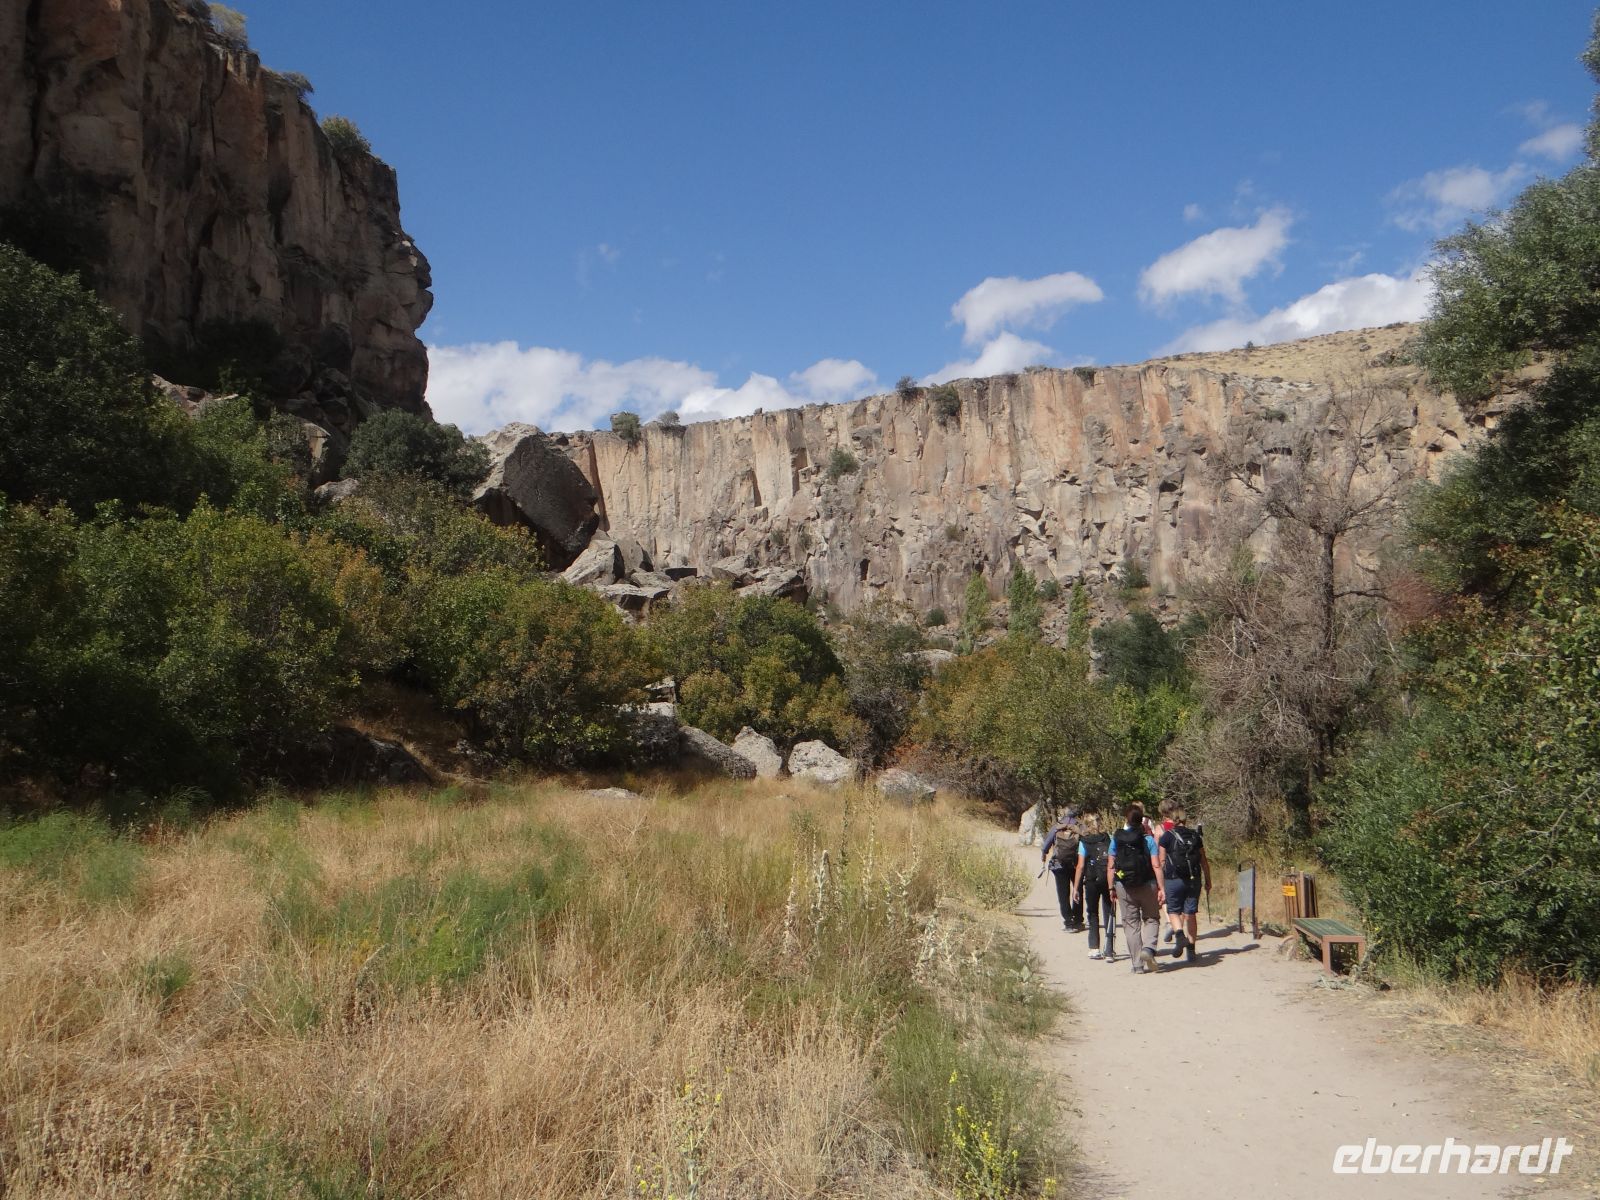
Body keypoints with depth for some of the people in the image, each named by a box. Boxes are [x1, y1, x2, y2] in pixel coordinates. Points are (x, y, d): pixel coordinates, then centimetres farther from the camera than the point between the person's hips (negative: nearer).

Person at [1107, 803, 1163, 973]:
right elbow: (1156, 866, -10)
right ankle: (1148, 948, -10)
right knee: (1151, 919, 15)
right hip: (1147, 884, -1)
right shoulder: (1148, 838, -6)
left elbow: (1110, 866, 0)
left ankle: (1138, 964, 6)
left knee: (1131, 923, 8)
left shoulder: (1116, 838, 0)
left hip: (1124, 887, 1)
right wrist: (1161, 888, -6)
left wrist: (1111, 888, 6)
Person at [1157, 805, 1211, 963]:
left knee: (1173, 911, 9)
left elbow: (1161, 861, -4)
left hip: (1174, 879, -3)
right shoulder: (1195, 836, 7)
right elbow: (1204, 861, 9)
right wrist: (1208, 881, 16)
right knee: (1191, 914, 8)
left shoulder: (1167, 836, -3)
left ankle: (1180, 935, -18)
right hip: (1194, 879, 3)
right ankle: (1191, 949, 9)